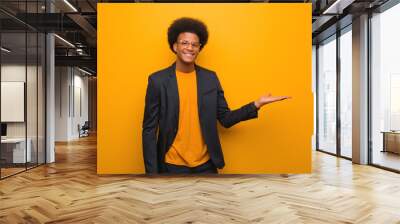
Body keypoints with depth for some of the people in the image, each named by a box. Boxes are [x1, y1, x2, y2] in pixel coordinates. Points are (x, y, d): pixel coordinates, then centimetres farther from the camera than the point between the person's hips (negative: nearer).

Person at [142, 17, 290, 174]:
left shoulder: (210, 78, 0)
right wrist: (152, 171, -9)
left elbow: (225, 119, 4)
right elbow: (149, 129, -6)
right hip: (173, 165, -2)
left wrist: (256, 105, -10)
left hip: (205, 164, 3)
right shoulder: (158, 80, -8)